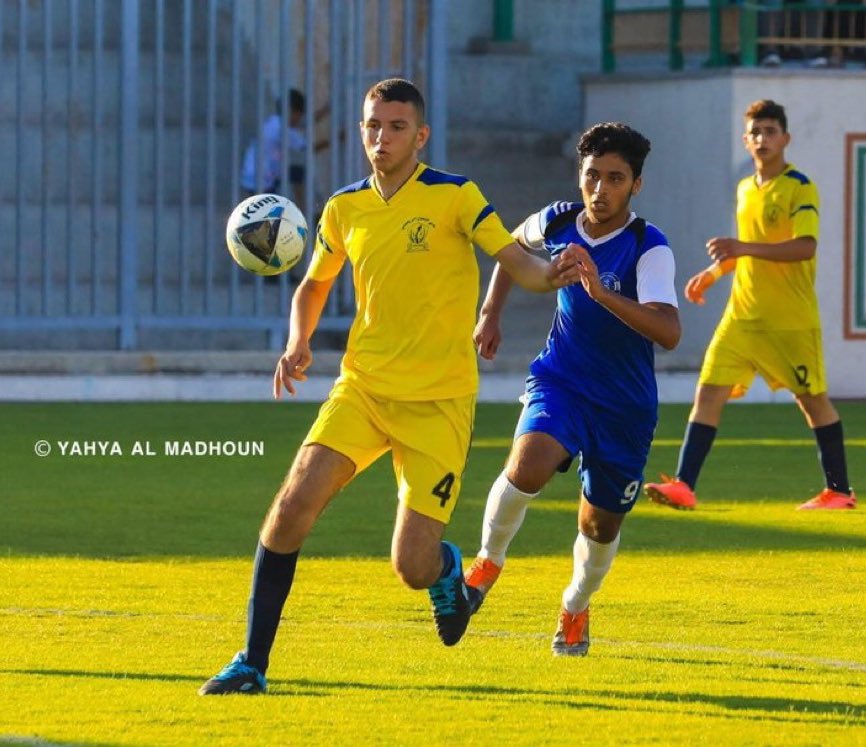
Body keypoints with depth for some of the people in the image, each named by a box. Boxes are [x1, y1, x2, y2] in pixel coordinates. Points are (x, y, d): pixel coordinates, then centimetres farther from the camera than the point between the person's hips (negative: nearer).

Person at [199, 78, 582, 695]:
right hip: (363, 386, 3)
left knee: (413, 569, -8)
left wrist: (553, 273, -34)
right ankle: (252, 663, -9)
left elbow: (516, 261, -11)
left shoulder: (454, 197, -7)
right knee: (294, 503, -19)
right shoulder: (344, 209, 7)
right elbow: (313, 286, 22)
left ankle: (447, 567, 32)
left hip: (439, 402, -3)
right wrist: (298, 344, 2)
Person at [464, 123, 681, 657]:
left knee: (600, 526, 11)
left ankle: (576, 607, 43)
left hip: (626, 406, -1)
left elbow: (669, 333, -36)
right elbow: (514, 245, 20)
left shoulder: (649, 248, -21)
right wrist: (491, 312, 13)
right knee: (528, 468, -29)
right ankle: (489, 563, -3)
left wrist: (601, 292, -46)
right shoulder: (558, 222, -7)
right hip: (560, 382, 1)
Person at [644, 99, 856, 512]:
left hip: (791, 321, -6)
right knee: (708, 391, -7)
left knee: (812, 400, 5)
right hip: (742, 317, 6)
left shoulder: (799, 188, -10)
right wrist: (713, 272, 20)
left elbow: (805, 246, -24)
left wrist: (744, 248, -32)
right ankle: (683, 486, -11)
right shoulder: (745, 189, 13)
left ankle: (839, 490, 19)